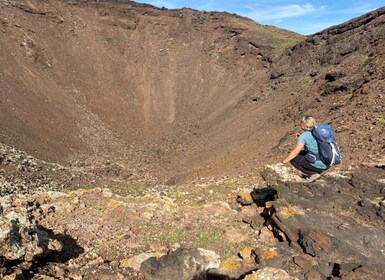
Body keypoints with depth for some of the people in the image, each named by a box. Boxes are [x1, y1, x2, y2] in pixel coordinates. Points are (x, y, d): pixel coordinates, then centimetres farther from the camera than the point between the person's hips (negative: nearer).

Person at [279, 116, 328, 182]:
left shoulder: (304, 135, -13)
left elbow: (295, 152, -13)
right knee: (301, 153, 24)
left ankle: (313, 174, -1)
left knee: (293, 159, 6)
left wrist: (283, 162, -3)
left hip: (317, 165, -8)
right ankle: (317, 171, 14)